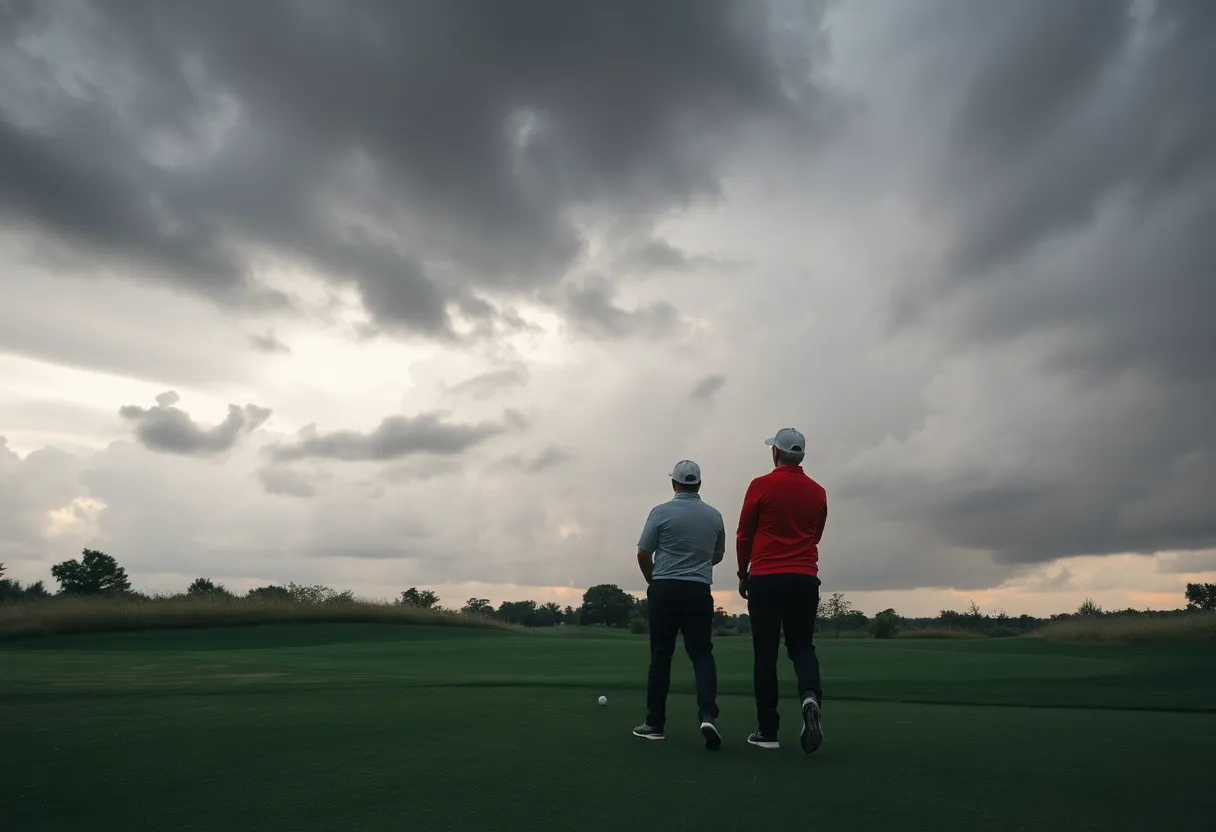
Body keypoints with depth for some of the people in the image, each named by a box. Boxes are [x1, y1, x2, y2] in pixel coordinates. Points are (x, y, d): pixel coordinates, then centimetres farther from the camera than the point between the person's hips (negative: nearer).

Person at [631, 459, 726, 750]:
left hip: (664, 590, -2)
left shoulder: (661, 512, -6)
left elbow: (643, 555, -4)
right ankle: (708, 714, -15)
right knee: (702, 654, 4)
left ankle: (655, 723, 10)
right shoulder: (714, 515, 5)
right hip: (699, 591, 2)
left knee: (661, 656, 6)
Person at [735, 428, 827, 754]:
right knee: (802, 646, 13)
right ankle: (810, 696, -17)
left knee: (765, 654, 4)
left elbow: (744, 535, 1)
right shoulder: (818, 492, 7)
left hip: (765, 578, -3)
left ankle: (768, 730, 7)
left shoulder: (761, 486, -4)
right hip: (805, 579, 3)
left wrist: (743, 575, 13)